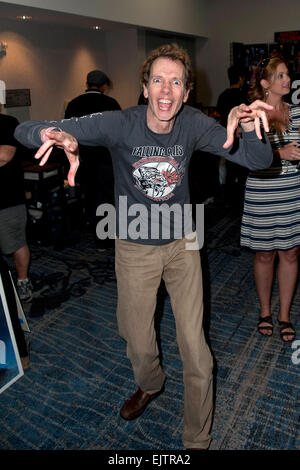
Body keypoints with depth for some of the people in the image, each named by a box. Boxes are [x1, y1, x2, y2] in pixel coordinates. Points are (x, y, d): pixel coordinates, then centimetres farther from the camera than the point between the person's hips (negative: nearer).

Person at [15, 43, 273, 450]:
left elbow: (259, 161, -14)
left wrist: (250, 128, -37)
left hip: (181, 244, 1)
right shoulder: (120, 125, -19)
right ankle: (150, 384, 55)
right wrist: (56, 135, -47)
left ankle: (198, 440, 31)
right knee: (139, 343, 16)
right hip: (135, 249, -1)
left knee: (196, 352, 4)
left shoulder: (193, 124, -12)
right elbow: (25, 130, -21)